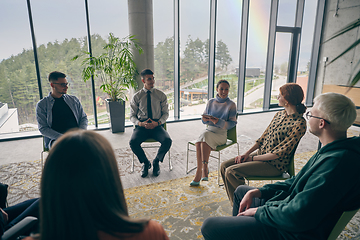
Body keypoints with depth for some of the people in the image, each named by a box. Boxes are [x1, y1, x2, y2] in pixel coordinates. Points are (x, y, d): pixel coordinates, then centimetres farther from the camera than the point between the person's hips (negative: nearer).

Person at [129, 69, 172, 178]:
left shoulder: (161, 95, 7)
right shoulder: (137, 97, 7)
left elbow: (166, 113, 8)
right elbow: (132, 116, 8)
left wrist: (157, 122, -12)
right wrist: (140, 123, -14)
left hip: (157, 126, 0)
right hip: (141, 126, 0)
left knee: (167, 141, -29)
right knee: (133, 142, -29)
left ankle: (156, 162, 1)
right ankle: (145, 163, 1)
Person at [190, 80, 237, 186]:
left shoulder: (231, 105, 2)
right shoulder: (211, 102, 13)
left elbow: (232, 123, -4)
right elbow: (204, 120, 16)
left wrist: (219, 122, -20)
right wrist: (205, 119, -10)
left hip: (221, 133, -3)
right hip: (208, 129, 4)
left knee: (205, 135, -34)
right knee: (198, 143, -29)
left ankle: (203, 168, -30)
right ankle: (203, 169, -24)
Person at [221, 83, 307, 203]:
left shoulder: (299, 123, -17)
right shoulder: (279, 114, 9)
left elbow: (280, 153, -19)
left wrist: (252, 158, -13)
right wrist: (247, 153, -1)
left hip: (275, 164, -8)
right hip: (260, 154, 8)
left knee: (231, 172, -22)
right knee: (224, 166, -4)